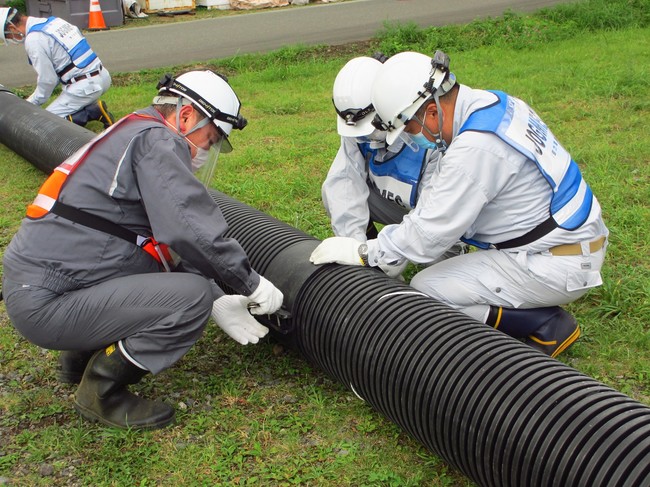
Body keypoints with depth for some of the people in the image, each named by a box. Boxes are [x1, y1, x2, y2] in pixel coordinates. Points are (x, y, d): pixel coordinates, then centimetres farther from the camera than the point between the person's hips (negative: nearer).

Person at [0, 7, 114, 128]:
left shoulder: (33, 40, -12)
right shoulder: (53, 21, 14)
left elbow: (48, 80, -9)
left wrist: (30, 103, 8)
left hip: (85, 86, -9)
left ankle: (94, 112, -12)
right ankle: (93, 108, 4)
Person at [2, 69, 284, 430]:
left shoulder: (133, 135, 21)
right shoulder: (156, 140, -11)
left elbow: (170, 239, 20)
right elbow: (190, 230, -22)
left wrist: (216, 302, 10)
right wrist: (252, 284, -8)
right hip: (47, 303, -11)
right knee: (192, 296, -19)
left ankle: (83, 357, 19)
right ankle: (101, 390, -3)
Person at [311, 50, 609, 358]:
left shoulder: (474, 147, -26)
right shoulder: (492, 104, 4)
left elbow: (430, 234, -21)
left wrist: (363, 252, -9)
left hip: (556, 266, -10)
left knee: (426, 290, -8)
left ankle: (547, 326, -3)